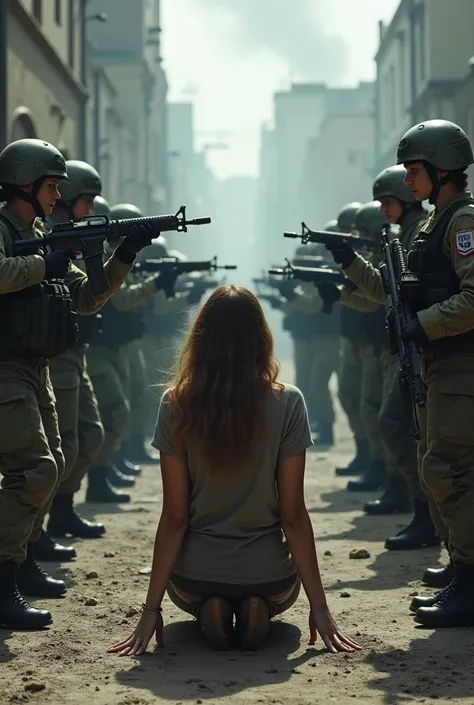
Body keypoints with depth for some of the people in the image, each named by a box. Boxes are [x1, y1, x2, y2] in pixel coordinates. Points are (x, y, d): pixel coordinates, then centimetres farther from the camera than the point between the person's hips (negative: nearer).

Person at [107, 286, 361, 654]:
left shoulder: (177, 406, -10)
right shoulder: (287, 403, -11)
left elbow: (175, 517, -9)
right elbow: (293, 515, -10)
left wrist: (152, 608, -2)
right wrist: (320, 606, -3)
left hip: (195, 579, 1)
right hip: (268, 578, 0)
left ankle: (208, 611, 3)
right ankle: (258, 611, 1)